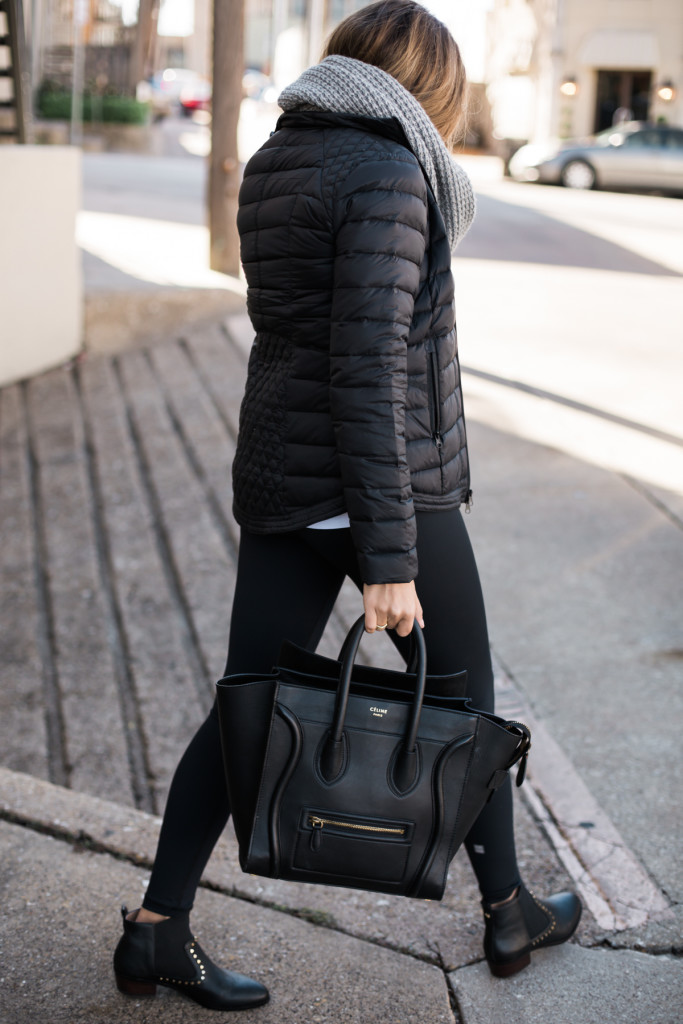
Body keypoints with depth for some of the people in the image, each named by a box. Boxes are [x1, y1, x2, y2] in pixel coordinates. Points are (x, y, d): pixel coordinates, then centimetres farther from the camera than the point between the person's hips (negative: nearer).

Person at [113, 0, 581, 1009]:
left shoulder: (272, 166, 10)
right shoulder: (386, 175, -15)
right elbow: (370, 366, -23)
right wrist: (389, 557, -24)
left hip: (279, 485, 7)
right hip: (391, 485, -7)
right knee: (462, 696, 13)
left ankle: (156, 928, 13)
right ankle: (509, 912, 29)